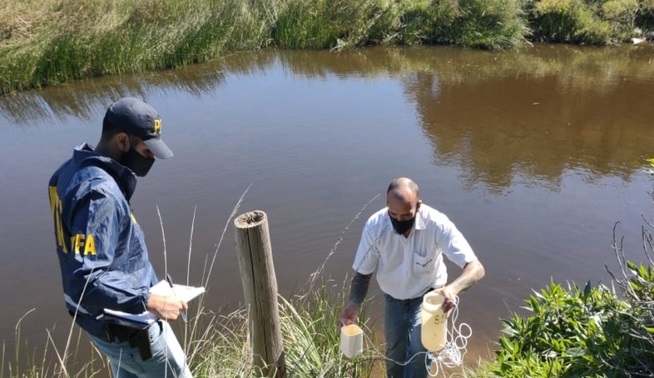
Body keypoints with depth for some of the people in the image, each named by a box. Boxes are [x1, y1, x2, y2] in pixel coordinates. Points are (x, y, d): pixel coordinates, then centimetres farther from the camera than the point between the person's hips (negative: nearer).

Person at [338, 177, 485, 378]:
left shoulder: (437, 224, -31)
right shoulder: (374, 225, -26)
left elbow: (476, 268, -33)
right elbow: (363, 273, -14)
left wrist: (453, 288, -54)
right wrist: (353, 303, -33)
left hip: (427, 296, -2)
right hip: (393, 299, 2)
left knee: (419, 348, -25)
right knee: (394, 356, 17)